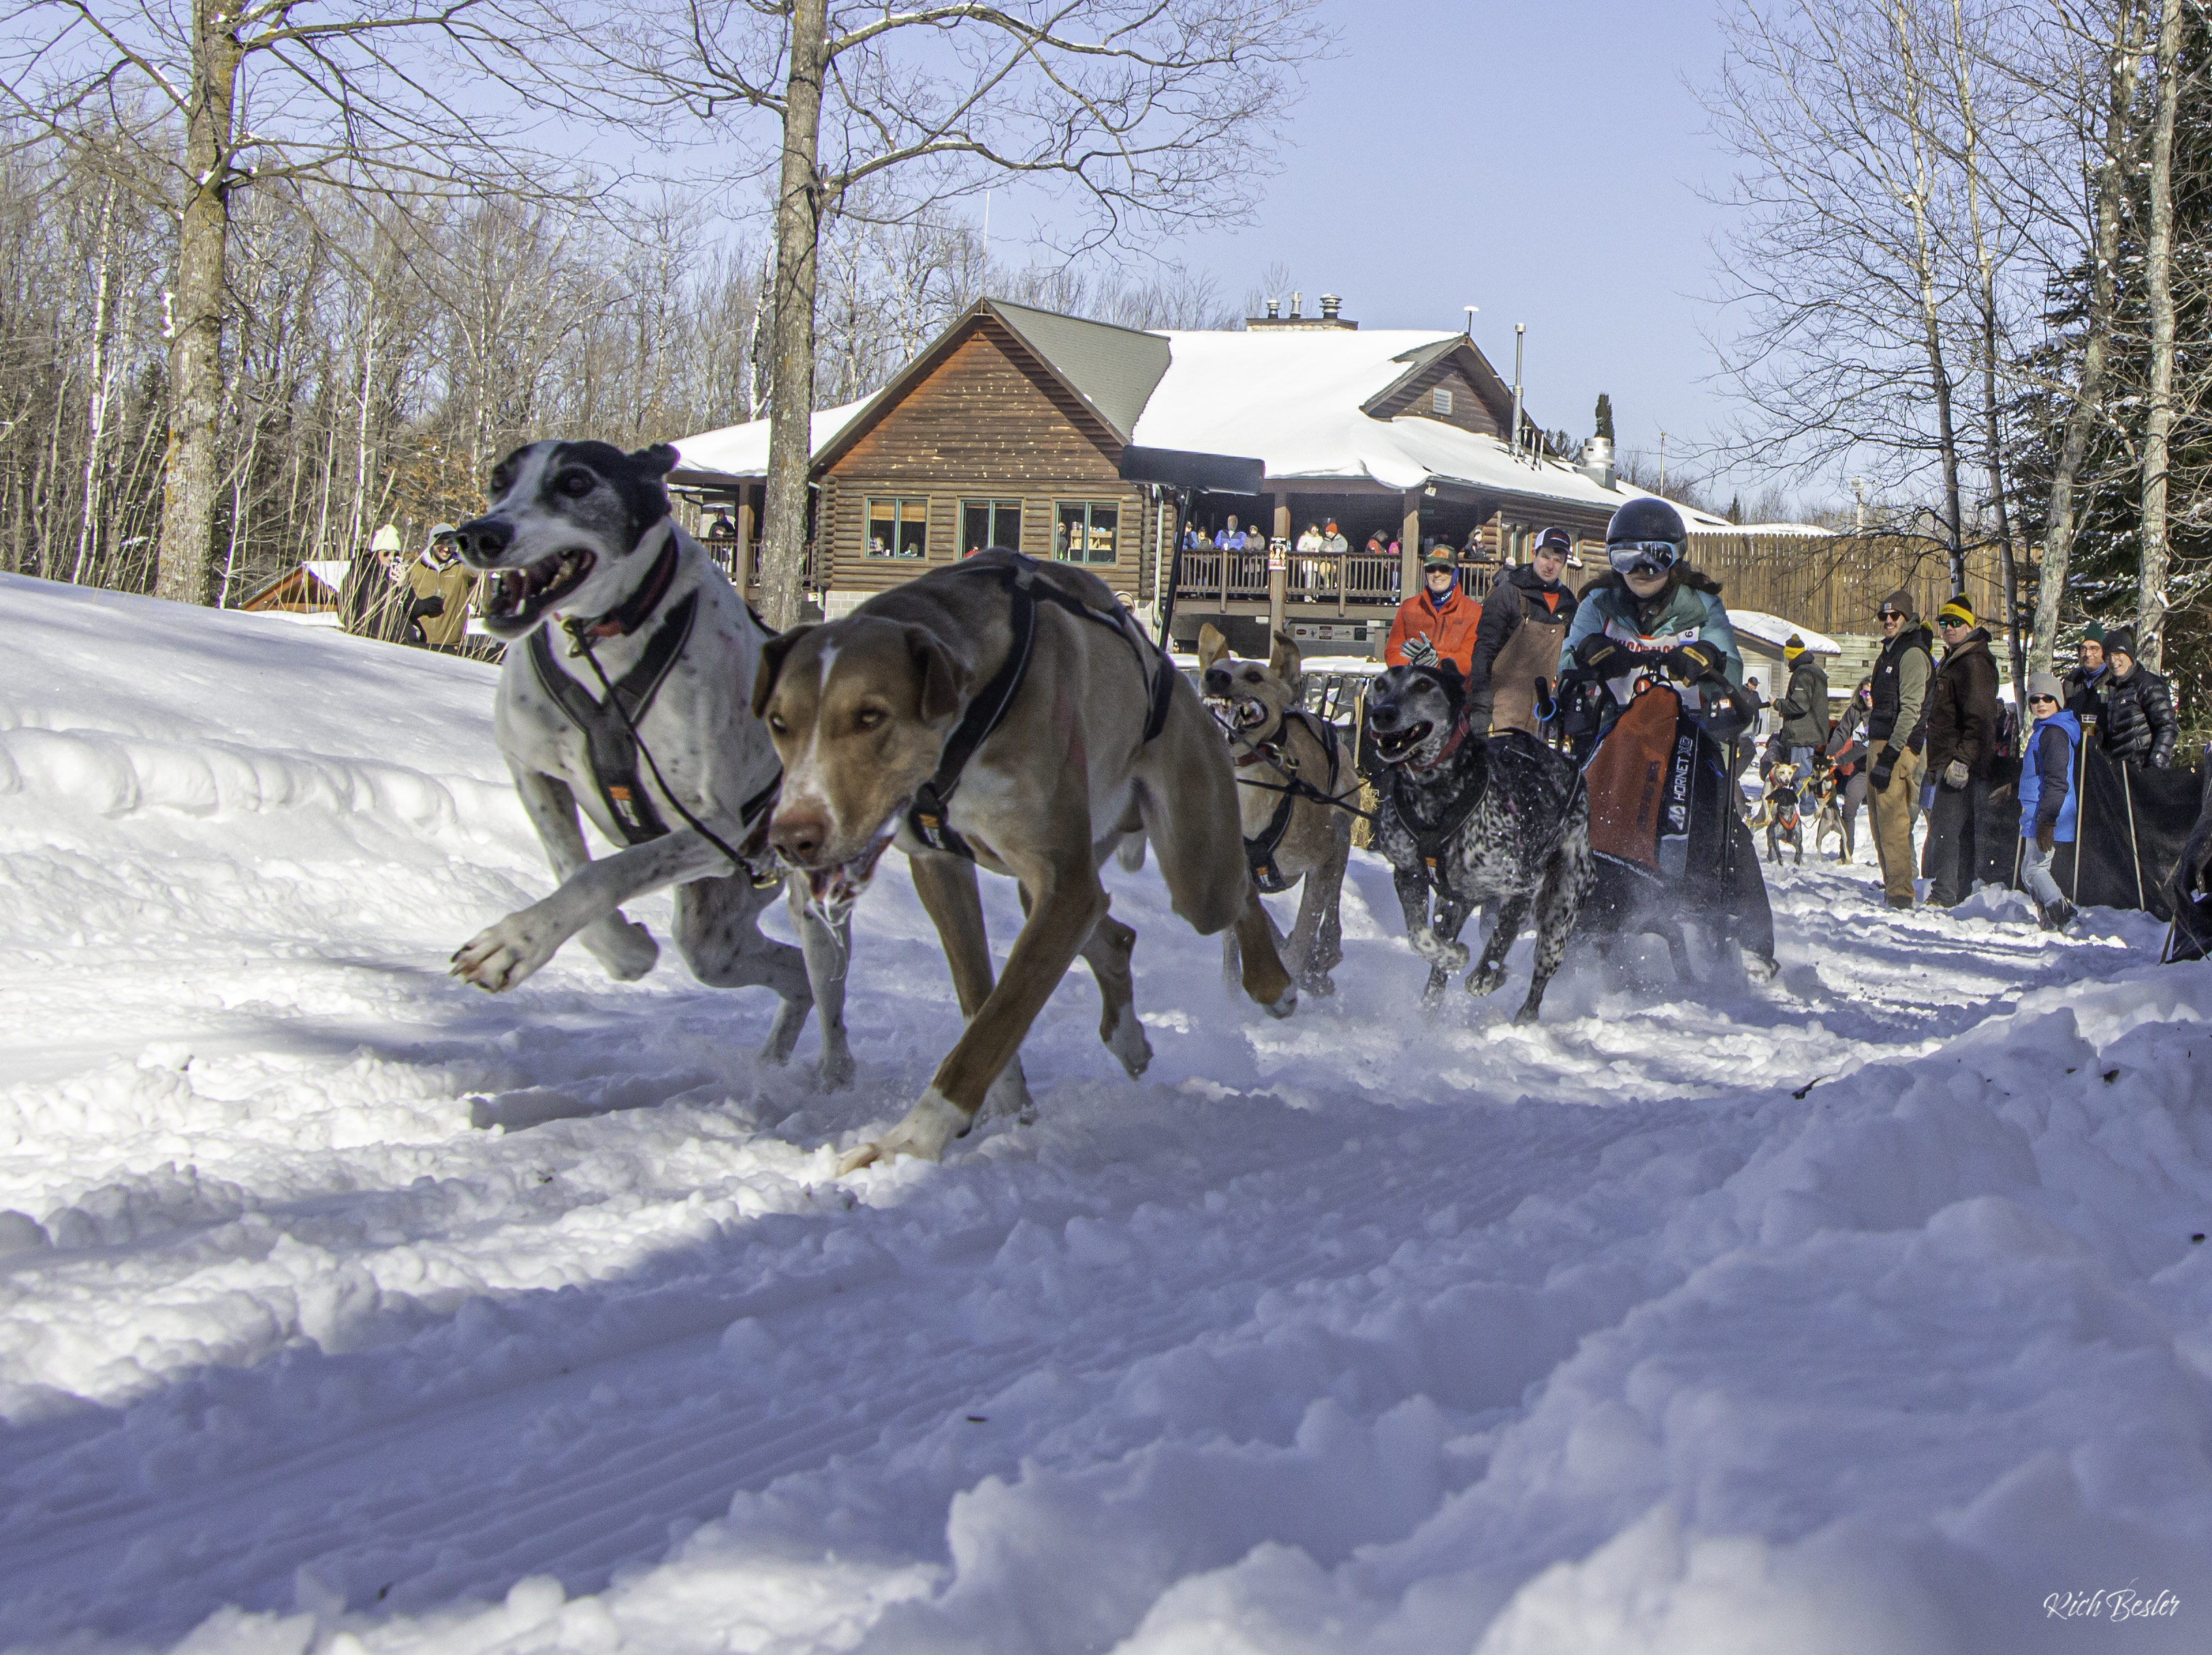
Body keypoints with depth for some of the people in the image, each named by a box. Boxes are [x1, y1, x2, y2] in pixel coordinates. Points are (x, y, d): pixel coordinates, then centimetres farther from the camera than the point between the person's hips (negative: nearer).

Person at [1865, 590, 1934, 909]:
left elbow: (1910, 709, -16)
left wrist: (1891, 754, -21)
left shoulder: (1913, 654, -9)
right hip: (1879, 743, 10)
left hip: (1899, 746, -10)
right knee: (1881, 819, 12)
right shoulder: (1888, 653, 22)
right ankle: (1892, 884, 18)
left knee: (1892, 817, -16)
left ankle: (1900, 892, -20)